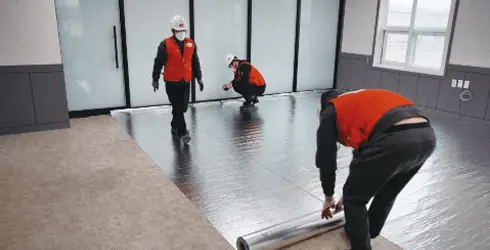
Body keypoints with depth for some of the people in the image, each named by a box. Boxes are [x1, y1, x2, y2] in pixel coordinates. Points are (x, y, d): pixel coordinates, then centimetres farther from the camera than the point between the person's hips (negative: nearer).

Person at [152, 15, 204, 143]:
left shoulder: (191, 44, 7)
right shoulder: (165, 45, -7)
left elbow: (195, 63, 14)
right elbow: (158, 63, -4)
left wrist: (199, 78, 14)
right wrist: (155, 79, -3)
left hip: (185, 82, 4)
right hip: (171, 82, -4)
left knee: (182, 107, 11)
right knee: (178, 108, -5)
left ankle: (175, 127, 33)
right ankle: (182, 132, 2)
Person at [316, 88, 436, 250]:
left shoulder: (330, 113, 20)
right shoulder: (364, 101, 39)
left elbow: (326, 161, 21)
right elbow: (363, 153, 43)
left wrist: (328, 198, 37)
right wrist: (353, 191, 51)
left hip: (393, 140, -8)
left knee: (354, 200, 15)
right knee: (386, 195, 31)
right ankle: (366, 235, 52)